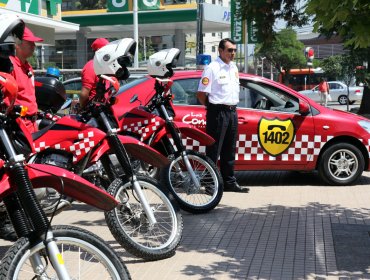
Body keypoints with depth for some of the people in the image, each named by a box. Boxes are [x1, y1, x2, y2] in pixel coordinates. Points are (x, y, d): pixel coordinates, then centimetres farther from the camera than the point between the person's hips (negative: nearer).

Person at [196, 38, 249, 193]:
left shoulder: (233, 67, 15)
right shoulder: (212, 68, -10)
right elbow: (201, 94, -12)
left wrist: (233, 107, 14)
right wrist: (212, 108, -3)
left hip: (232, 112, 8)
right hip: (218, 112, -8)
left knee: (229, 151, 14)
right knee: (213, 151, -4)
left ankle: (229, 182, 22)